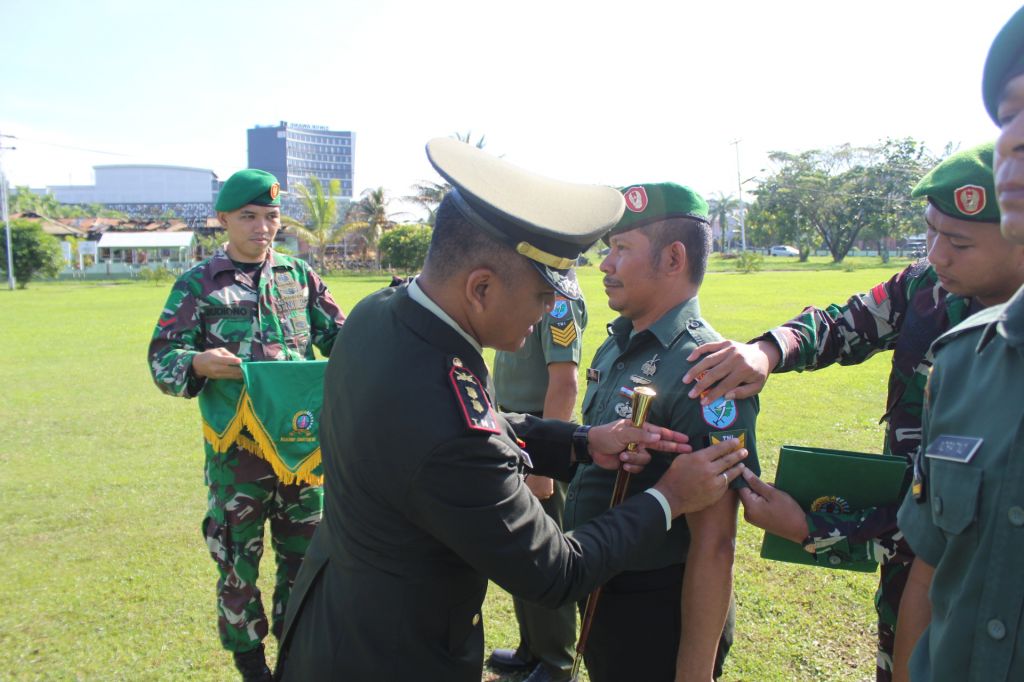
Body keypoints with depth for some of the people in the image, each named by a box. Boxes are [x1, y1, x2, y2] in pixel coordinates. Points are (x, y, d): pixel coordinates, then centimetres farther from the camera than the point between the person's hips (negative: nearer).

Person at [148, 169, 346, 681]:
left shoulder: (299, 276, 7)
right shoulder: (198, 285, -1)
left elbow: (338, 335, 8)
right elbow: (162, 359, -4)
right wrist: (198, 363, -26)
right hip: (236, 448, -2)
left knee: (305, 545, 15)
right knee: (239, 556, 10)